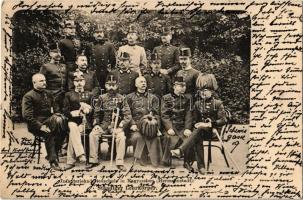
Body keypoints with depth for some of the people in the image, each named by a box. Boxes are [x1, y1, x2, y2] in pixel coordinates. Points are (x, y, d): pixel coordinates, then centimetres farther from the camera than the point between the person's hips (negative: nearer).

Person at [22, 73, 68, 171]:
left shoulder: (48, 94, 20)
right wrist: (40, 126, -19)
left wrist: (57, 115, -1)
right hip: (36, 125, -5)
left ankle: (51, 156, -17)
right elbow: (27, 116, -10)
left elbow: (55, 110, 23)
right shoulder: (28, 96, -1)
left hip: (49, 122, 5)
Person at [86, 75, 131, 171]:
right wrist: (96, 124, -3)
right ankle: (93, 160, -11)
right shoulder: (102, 98, 10)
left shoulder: (121, 98, 3)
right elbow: (96, 113, 13)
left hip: (116, 125, -2)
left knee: (121, 136, -31)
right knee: (93, 134, -23)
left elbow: (128, 115, -1)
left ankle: (120, 162, -21)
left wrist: (120, 125, -14)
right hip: (103, 124, 2)